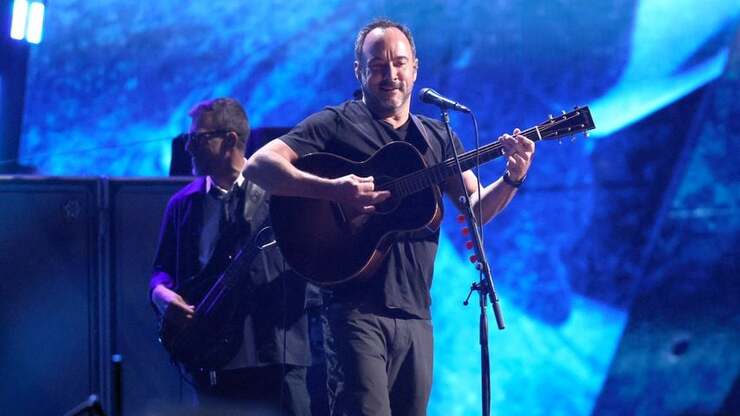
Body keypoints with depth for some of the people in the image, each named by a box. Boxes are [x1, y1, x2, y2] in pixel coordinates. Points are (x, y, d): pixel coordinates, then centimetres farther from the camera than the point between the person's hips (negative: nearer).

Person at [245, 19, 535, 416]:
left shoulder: (437, 138, 16)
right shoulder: (336, 124, 0)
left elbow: (476, 208, 11)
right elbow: (258, 165, -10)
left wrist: (512, 179, -9)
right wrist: (331, 189, -23)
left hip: (415, 312, 5)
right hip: (357, 306, -5)